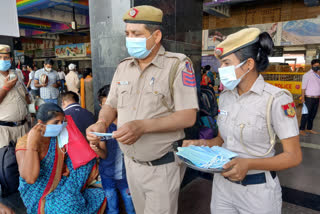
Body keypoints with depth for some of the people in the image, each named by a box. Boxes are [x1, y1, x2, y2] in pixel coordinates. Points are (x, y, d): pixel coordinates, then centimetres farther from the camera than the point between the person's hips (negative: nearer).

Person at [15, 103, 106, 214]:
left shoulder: (59, 136, -6)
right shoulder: (24, 143, -21)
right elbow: (30, 178, -36)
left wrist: (67, 166, -7)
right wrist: (32, 143, -39)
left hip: (60, 186, 6)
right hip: (39, 197, -6)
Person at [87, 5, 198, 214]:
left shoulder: (178, 64, -13)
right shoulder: (123, 67, 5)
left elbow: (188, 117, -19)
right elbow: (110, 106, 9)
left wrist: (143, 126, -30)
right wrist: (102, 123, -14)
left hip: (163, 166, -5)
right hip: (131, 163, 6)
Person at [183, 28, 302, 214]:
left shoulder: (276, 99, -16)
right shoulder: (226, 95, 1)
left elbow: (294, 156, -14)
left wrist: (249, 164, -28)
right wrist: (205, 144, -8)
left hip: (257, 190, -5)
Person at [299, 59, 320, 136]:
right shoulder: (307, 75, -10)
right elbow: (303, 87, -12)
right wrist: (302, 98, -16)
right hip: (309, 98, -7)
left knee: (313, 115, 13)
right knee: (306, 114, -2)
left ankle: (309, 129, 24)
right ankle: (302, 129, 8)